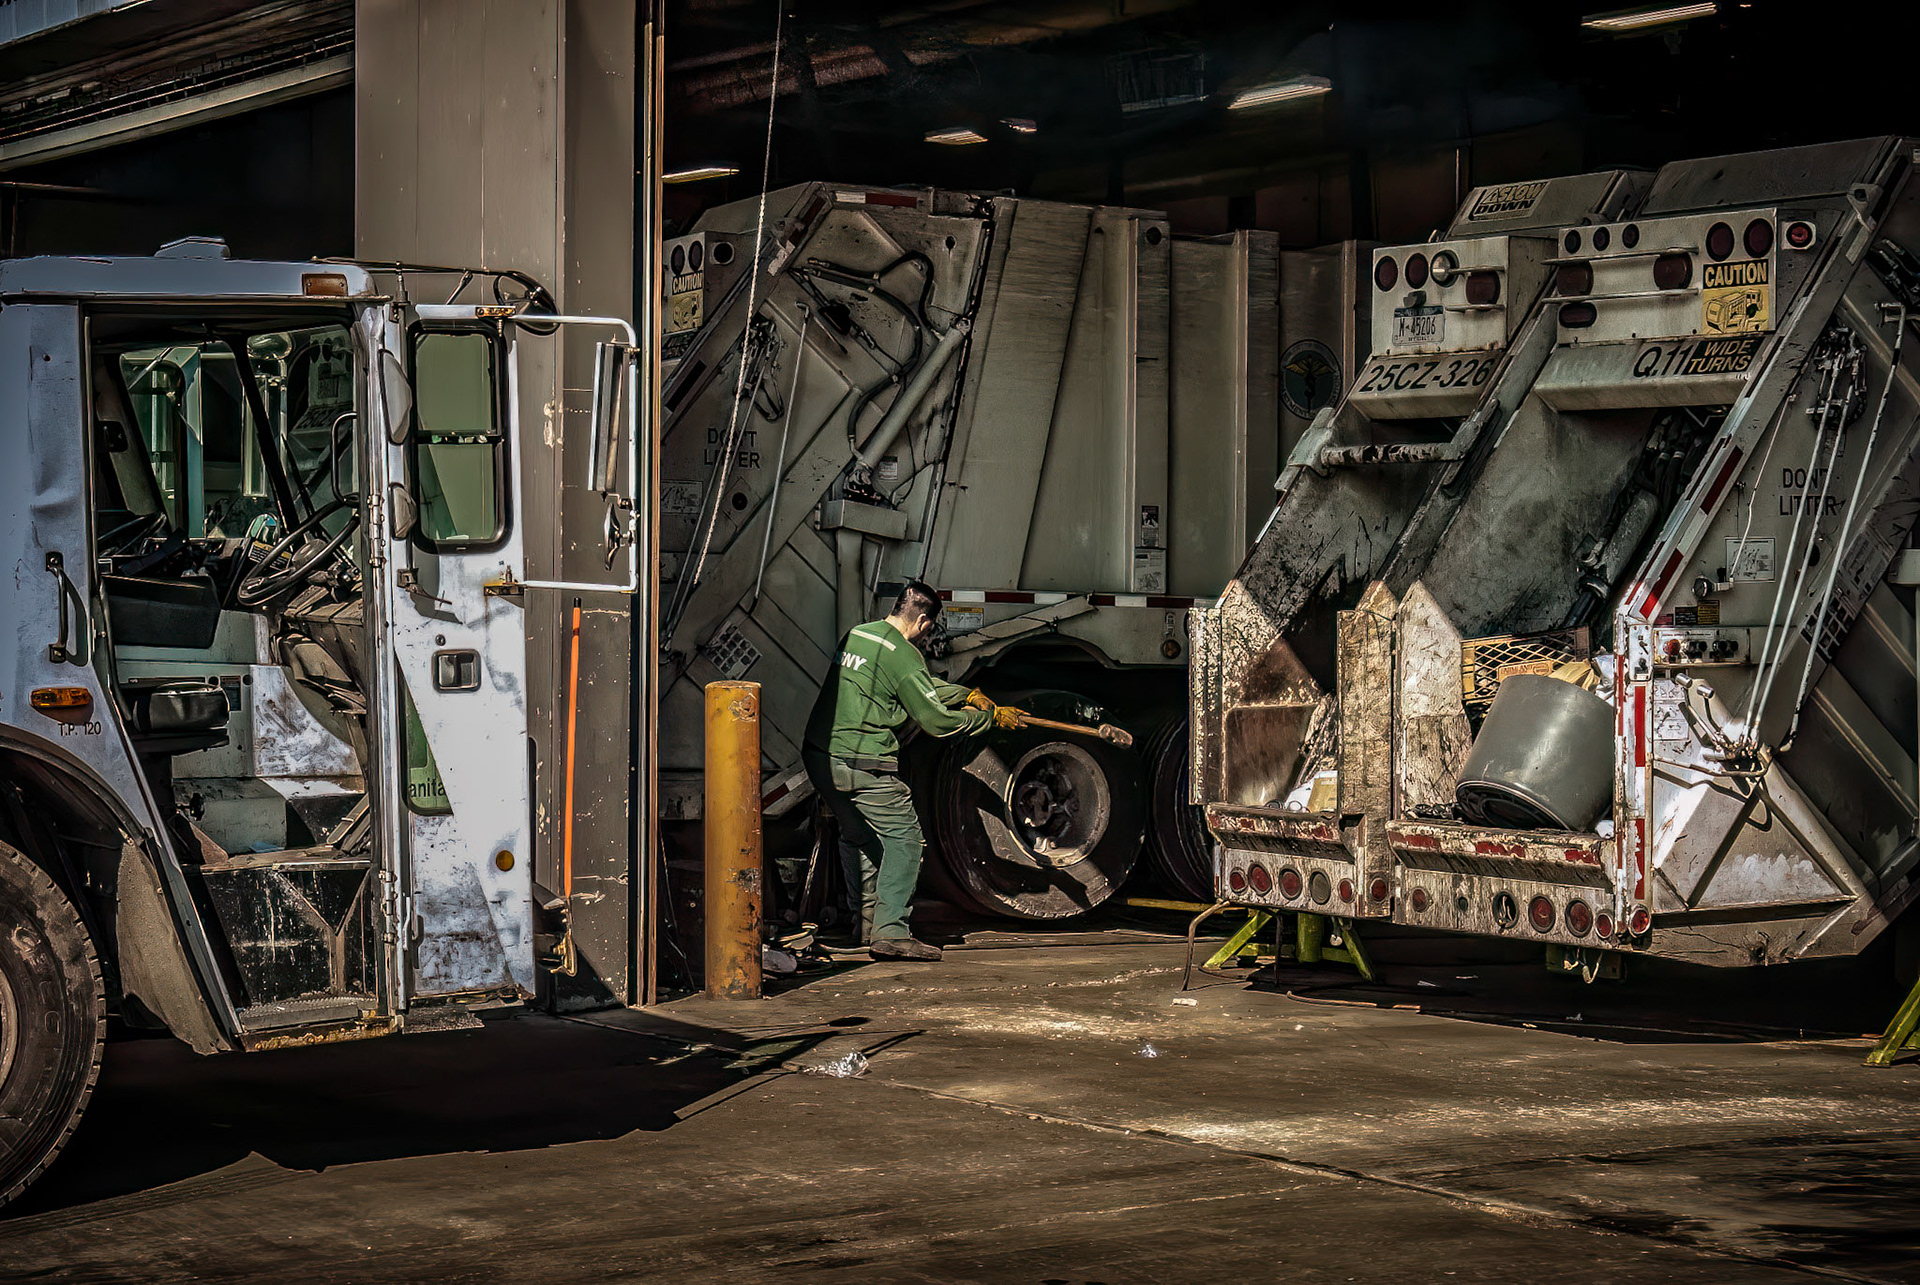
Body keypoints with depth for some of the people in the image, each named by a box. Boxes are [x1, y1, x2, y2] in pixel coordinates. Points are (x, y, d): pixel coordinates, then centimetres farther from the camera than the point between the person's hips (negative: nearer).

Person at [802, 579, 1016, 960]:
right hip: (862, 766, -9)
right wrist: (989, 716, 5)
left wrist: (966, 694, 29)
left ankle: (865, 924, 29)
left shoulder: (856, 635, 15)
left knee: (856, 834, 23)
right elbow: (936, 720, -10)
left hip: (819, 756, 9)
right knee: (903, 837, -1)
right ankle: (890, 932, -8)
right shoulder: (903, 656, -14)